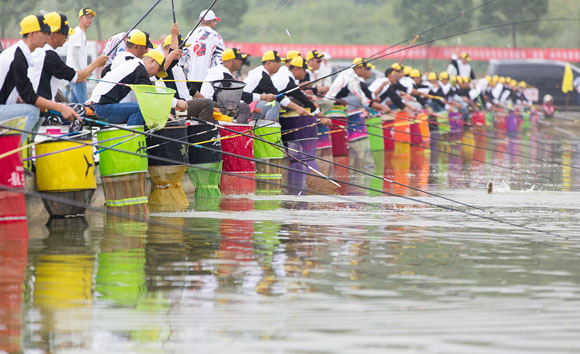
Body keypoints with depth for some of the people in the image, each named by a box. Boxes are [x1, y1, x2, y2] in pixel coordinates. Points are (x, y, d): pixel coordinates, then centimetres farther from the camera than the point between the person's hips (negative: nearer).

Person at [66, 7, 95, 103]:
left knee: (74, 100, 11)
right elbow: (74, 54, -19)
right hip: (77, 72, -10)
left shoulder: (83, 34, 20)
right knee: (82, 100, -15)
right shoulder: (77, 33, -11)